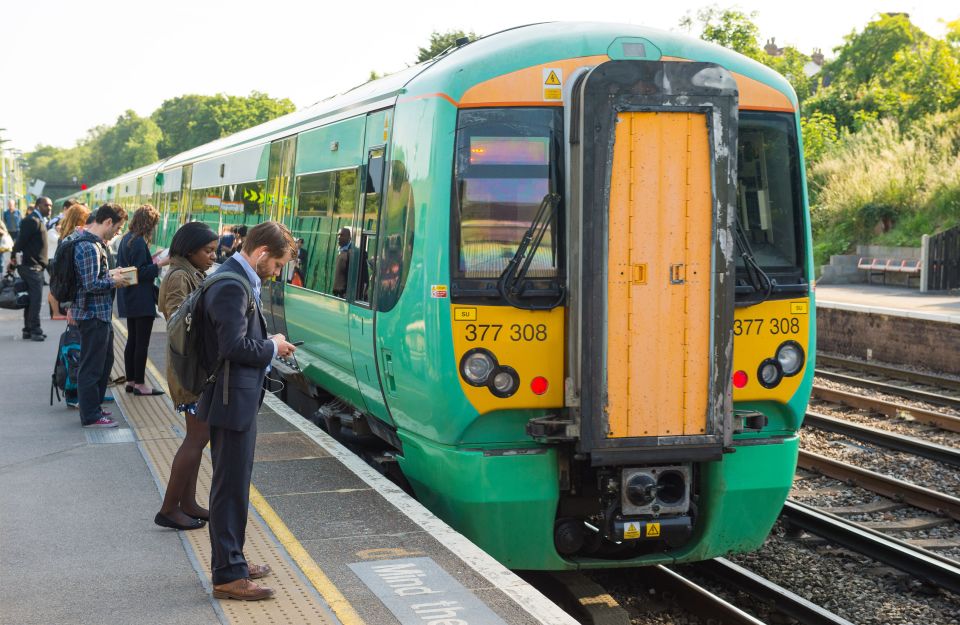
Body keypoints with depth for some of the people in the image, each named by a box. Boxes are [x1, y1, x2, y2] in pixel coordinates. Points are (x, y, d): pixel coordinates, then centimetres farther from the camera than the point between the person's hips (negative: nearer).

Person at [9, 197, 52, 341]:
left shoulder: (38, 221, 18)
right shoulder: (32, 220, -13)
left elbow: (21, 240, 19)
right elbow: (21, 240, -17)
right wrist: (15, 258, -11)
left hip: (34, 266, 10)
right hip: (32, 266, -10)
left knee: (32, 299, 12)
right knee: (36, 298, -10)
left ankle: (28, 329, 17)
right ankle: (35, 330, -9)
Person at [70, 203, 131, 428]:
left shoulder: (94, 243, 12)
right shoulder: (89, 247, -21)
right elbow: (91, 285, -25)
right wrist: (114, 281, -11)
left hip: (100, 314, 10)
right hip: (93, 315, -10)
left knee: (105, 361, 20)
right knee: (91, 366, 0)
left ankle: (93, 407, 30)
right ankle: (90, 416, 8)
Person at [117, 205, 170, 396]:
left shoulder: (126, 239, 11)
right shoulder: (139, 242, -18)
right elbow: (141, 273, -21)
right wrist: (160, 264, -17)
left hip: (129, 300, 10)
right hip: (141, 300, -10)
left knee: (132, 341, 15)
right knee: (142, 342, -3)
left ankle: (130, 381, 20)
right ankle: (140, 384, 1)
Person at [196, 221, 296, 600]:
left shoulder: (237, 279, 12)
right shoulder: (233, 286, -21)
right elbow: (234, 346, -27)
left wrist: (268, 345, 6)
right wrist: (272, 348, -12)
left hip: (237, 400, 11)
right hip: (233, 401, -11)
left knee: (233, 485, 19)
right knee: (231, 487, -3)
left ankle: (230, 562, 30)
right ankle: (228, 576, 4)